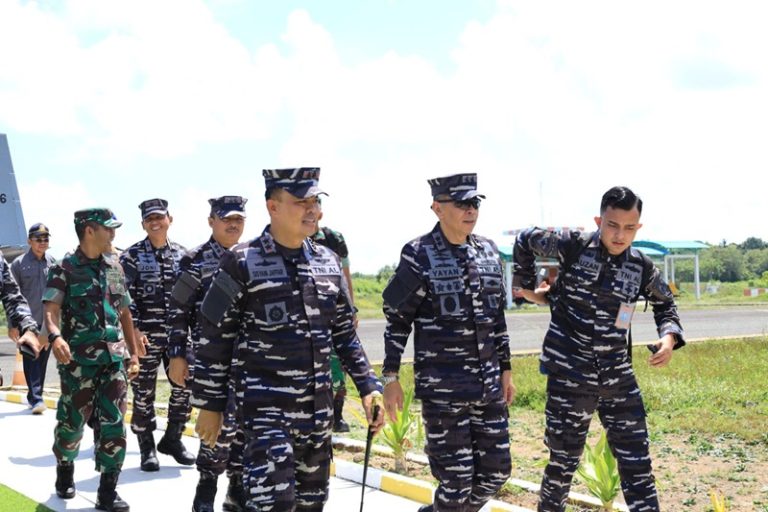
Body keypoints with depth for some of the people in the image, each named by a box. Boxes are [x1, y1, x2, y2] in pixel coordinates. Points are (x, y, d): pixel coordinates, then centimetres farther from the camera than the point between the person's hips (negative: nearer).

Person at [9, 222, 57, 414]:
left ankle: (34, 396, 21)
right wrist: (13, 324, -4)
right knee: (31, 360, -6)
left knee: (42, 361, 9)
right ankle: (36, 398, -9)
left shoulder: (53, 262, 7)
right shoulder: (19, 263, -1)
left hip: (48, 322, 3)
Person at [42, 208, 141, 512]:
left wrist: (134, 353, 16)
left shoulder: (114, 268, 12)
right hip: (78, 359, -4)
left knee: (114, 425, -2)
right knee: (72, 421, 5)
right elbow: (51, 309, -16)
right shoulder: (64, 269, -3)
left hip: (113, 358, 4)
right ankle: (65, 471, 32)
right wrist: (55, 336, -36)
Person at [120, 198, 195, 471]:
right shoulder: (132, 256, -2)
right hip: (145, 336, -4)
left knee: (184, 387, 4)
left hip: (178, 334, 4)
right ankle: (147, 448, 13)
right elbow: (123, 296, -7)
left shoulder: (181, 254, 10)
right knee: (144, 393, 2)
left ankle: (172, 439, 22)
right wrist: (133, 329, -16)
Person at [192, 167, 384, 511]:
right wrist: (209, 405, -5)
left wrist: (368, 386, 7)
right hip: (265, 405, -6)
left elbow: (344, 334, 15)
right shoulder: (242, 262, -8)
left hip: (317, 405, 6)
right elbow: (215, 339, -5)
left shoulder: (328, 262, 8)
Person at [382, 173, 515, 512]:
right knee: (456, 481, -2)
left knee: (496, 472, 10)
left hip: (488, 385, 6)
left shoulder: (488, 252, 8)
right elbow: (397, 320, -4)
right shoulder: (419, 255, -8)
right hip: (442, 389, -6)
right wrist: (390, 378, -7)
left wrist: (506, 370, 15)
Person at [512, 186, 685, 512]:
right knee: (564, 461, 6)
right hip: (569, 376, -3)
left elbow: (664, 302, 19)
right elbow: (525, 240, 7)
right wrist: (526, 286, 12)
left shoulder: (641, 267, 0)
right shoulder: (573, 246, -10)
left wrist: (669, 336, 0)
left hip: (618, 377, 3)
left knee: (636, 464, 5)